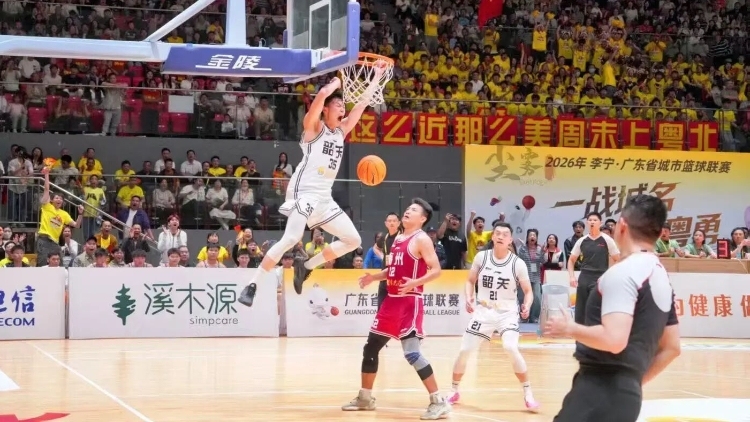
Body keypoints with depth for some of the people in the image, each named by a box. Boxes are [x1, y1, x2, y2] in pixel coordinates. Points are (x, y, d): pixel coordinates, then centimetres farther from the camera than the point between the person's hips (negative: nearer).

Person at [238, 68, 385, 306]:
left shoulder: (341, 130, 18)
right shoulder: (314, 126, -2)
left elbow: (362, 103, 22)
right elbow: (322, 94, -18)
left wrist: (376, 78, 19)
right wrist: (337, 83, 0)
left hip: (325, 197, 8)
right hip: (304, 192, -8)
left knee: (353, 240, 7)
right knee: (291, 239, -25)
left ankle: (305, 266, 13)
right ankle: (251, 286, -22)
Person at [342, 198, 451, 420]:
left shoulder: (421, 239, -10)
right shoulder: (398, 239, 16)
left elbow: (436, 270, -16)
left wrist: (416, 282, -31)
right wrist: (373, 277, 12)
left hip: (410, 302, -9)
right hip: (392, 300, 9)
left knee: (412, 353, -18)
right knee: (371, 347, 13)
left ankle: (439, 402, -13)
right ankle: (365, 397, 27)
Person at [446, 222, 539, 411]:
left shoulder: (518, 263, -10)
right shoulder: (481, 257, -4)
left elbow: (528, 290, -4)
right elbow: (470, 281, 9)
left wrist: (527, 306, -25)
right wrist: (469, 298, -11)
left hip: (507, 313, -3)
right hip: (483, 311, 3)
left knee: (511, 348, -26)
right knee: (464, 350, 2)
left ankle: (528, 394, -13)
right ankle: (454, 391, 25)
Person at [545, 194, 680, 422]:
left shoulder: (623, 272, -14)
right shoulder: (661, 277, 15)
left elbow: (614, 339, -25)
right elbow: (671, 347, 20)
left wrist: (569, 328, -10)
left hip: (602, 392, -10)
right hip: (627, 392, 10)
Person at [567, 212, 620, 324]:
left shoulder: (607, 240, -1)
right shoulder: (582, 241, 8)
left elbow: (618, 260, 2)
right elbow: (571, 260, 17)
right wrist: (572, 277, 2)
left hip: (600, 279, -4)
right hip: (583, 279, 4)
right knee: (580, 312, 4)